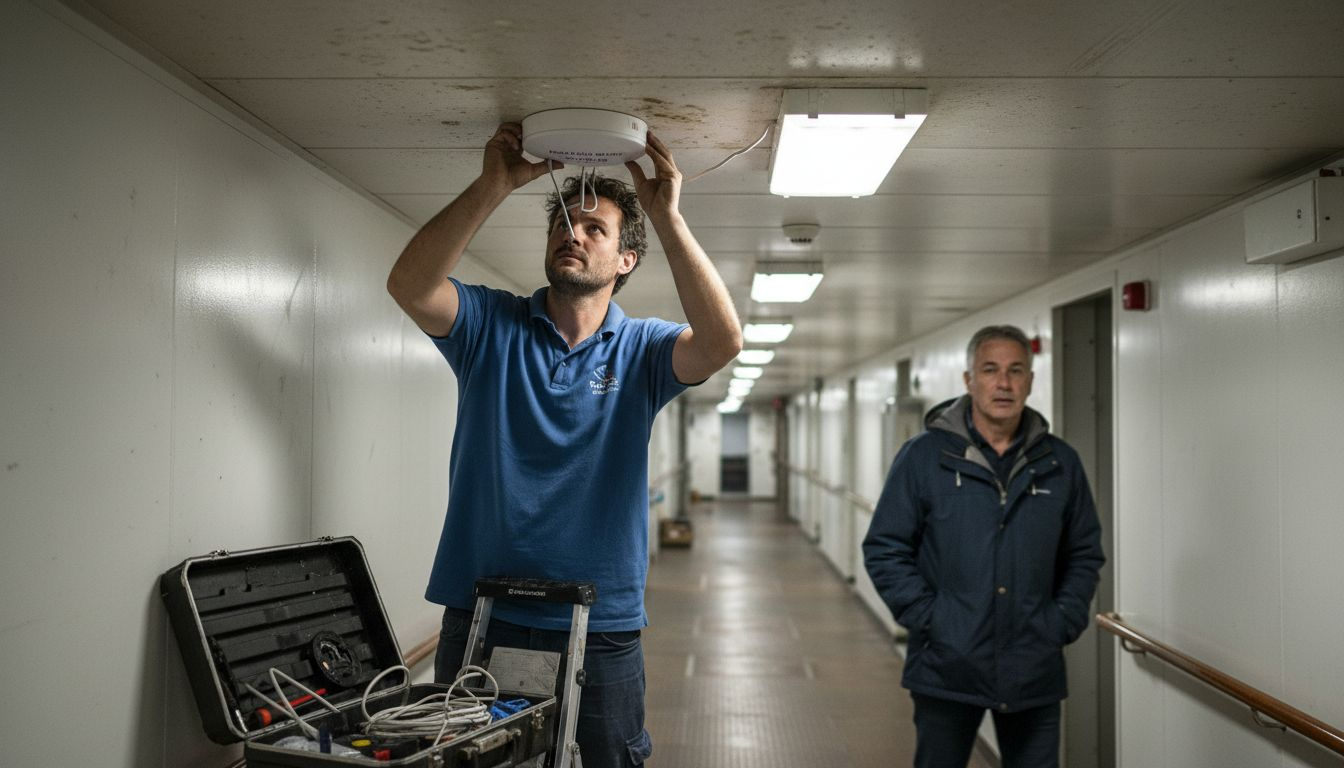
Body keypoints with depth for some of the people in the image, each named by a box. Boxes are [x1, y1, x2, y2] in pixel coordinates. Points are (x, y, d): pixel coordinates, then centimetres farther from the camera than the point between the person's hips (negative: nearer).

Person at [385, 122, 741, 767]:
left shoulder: (640, 351, 0)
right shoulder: (492, 326, 1)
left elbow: (722, 340, -20)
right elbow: (409, 286, -17)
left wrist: (667, 217, -23)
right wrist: (494, 185, -22)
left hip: (601, 631, 0)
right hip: (479, 618, 0)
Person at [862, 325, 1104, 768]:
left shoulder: (1060, 463, 5)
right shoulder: (924, 456, -4)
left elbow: (1085, 554, 13)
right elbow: (885, 550, -3)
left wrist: (1064, 622, 0)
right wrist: (927, 618, -11)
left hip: (1035, 674, 3)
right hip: (947, 670, -2)